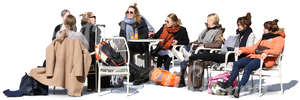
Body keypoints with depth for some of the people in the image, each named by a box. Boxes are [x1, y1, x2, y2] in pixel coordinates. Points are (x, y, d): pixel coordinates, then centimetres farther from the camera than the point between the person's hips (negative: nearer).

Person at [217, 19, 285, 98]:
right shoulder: (264, 37, 32)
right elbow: (254, 47, 29)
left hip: (265, 59, -8)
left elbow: (277, 50, -13)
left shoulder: (279, 38, 6)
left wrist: (266, 52, -30)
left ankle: (239, 87, -37)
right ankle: (228, 83, -22)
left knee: (248, 67, -34)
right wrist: (242, 50, 15)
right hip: (254, 56, 8)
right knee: (237, 64, -17)